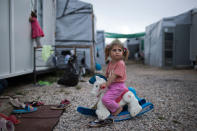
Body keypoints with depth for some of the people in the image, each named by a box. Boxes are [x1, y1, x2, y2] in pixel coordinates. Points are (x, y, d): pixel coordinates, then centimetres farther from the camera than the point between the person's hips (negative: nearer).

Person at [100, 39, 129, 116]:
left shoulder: (120, 63, -17)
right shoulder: (110, 63, 9)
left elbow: (114, 75, -22)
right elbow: (107, 74, 17)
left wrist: (106, 84, -20)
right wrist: (103, 82, 13)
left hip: (118, 86, -9)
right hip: (111, 86, 9)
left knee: (105, 98, -22)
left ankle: (117, 108, 0)